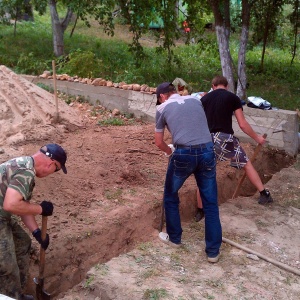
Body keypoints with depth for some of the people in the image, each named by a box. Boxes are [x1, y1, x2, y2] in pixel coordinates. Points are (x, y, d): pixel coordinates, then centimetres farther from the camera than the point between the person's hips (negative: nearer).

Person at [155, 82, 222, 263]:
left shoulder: (163, 108, 10)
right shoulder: (195, 100, 20)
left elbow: (159, 143, 15)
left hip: (183, 154, -3)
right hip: (207, 152, 3)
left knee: (171, 197, 22)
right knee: (210, 203, 11)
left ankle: (174, 238, 34)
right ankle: (213, 251, 15)